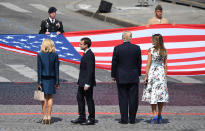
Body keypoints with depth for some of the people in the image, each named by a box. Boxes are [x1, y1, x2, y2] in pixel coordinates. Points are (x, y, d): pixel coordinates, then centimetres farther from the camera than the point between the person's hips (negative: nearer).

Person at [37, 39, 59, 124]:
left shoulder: (40, 55, -7)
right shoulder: (55, 55, -2)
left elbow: (39, 69, -8)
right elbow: (56, 69, -2)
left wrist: (39, 82, -6)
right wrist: (57, 82, 3)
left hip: (43, 78, -1)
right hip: (51, 78, 1)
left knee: (44, 98, 5)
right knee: (50, 98, 8)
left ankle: (44, 117, 2)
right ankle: (49, 117, 5)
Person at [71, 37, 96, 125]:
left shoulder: (89, 55, -19)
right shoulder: (86, 54, 13)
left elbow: (90, 70, -23)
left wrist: (87, 84, -25)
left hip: (87, 82, -10)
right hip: (82, 82, 10)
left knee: (89, 100, -1)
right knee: (80, 98, 13)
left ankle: (91, 119, 7)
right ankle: (82, 117, 20)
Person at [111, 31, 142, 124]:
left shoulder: (117, 48, -7)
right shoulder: (137, 48, -2)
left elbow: (114, 63, -3)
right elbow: (139, 63, 4)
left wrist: (113, 75, 7)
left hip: (121, 78, -1)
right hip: (133, 78, 1)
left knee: (123, 98, 3)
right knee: (133, 98, 5)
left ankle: (124, 119, 1)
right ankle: (132, 119, 7)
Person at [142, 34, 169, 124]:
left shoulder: (151, 50, -9)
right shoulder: (164, 51, 3)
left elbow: (148, 64, -8)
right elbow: (165, 65, 7)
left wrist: (146, 76, -3)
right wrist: (165, 76, 14)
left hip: (152, 72, -4)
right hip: (161, 72, 4)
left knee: (152, 94, 1)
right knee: (161, 94, 10)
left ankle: (155, 115, -6)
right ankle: (159, 115, 13)